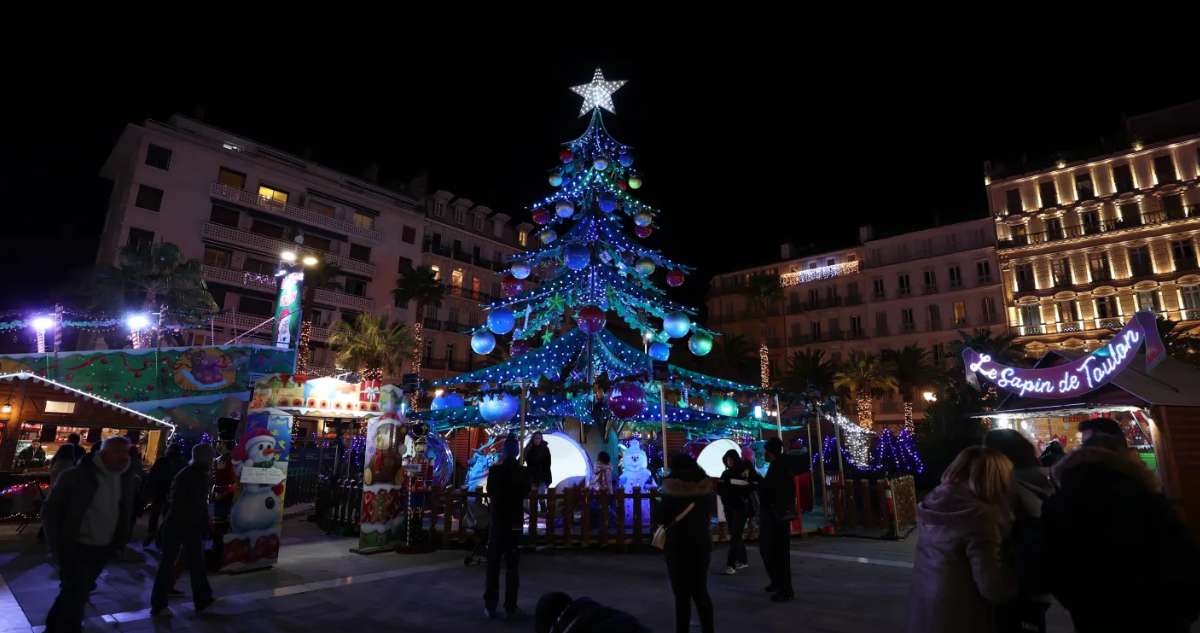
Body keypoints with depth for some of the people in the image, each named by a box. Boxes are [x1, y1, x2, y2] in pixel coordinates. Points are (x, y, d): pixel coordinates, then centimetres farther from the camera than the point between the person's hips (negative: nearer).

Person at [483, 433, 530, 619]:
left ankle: (490, 606, 10)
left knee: (493, 564, 9)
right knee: (512, 565, 9)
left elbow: (489, 493, 3)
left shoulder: (494, 470, -10)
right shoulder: (524, 471, -9)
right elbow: (526, 493, 6)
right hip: (515, 521, 1)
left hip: (497, 520, 0)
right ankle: (510, 606, 11)